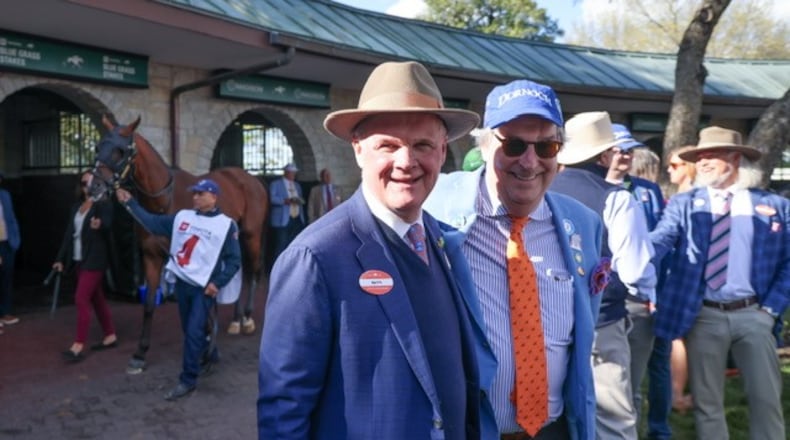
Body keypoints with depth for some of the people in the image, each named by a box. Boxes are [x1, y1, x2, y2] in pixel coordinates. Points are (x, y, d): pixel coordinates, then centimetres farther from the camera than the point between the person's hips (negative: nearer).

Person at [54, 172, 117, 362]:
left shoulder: (103, 205, -9)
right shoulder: (76, 207, 13)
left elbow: (108, 224, -26)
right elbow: (69, 234, 15)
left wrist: (99, 225, -50)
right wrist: (60, 259, 13)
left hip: (95, 260, -8)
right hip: (80, 259, 8)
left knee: (81, 299, -11)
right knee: (97, 298, 13)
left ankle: (79, 346, -7)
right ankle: (110, 336, 24)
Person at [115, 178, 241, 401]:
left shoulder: (226, 225, -8)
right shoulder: (182, 216, 5)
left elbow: (234, 261, -7)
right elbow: (153, 222, 9)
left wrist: (217, 283, -15)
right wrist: (130, 203, 6)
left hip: (204, 288, -5)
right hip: (182, 283, 5)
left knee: (193, 332, -6)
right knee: (189, 330, 18)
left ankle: (187, 380, 7)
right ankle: (209, 352, 45)